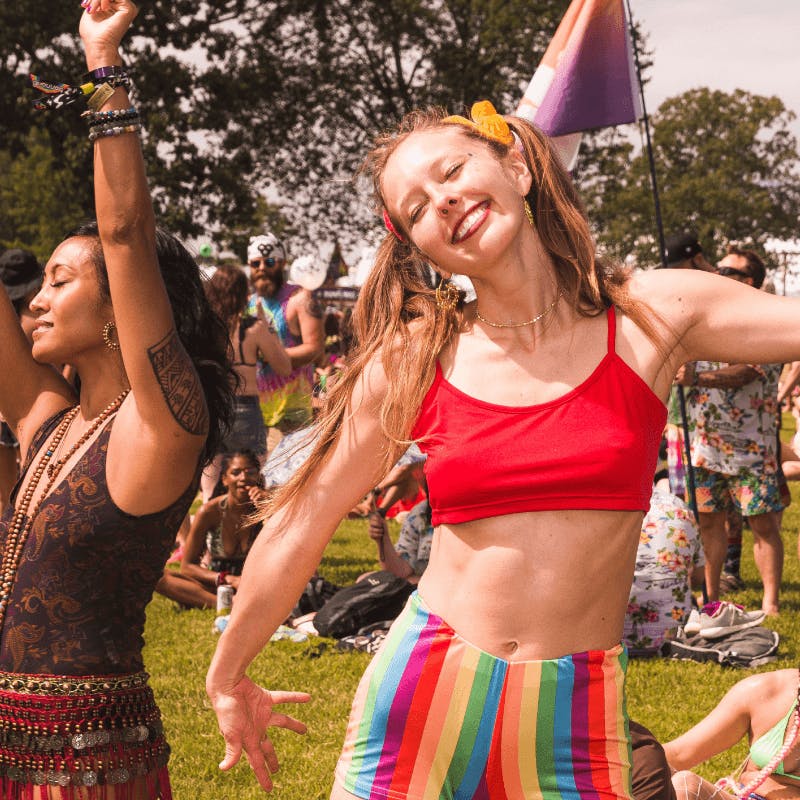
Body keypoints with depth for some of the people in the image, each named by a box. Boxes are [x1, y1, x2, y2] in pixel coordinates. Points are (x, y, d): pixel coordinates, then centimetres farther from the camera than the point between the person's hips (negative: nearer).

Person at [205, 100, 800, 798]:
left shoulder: (654, 315, -2)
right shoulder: (409, 362, -1)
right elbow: (297, 530, 9)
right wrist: (227, 679, 17)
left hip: (576, 714, 0)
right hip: (423, 692, 1)